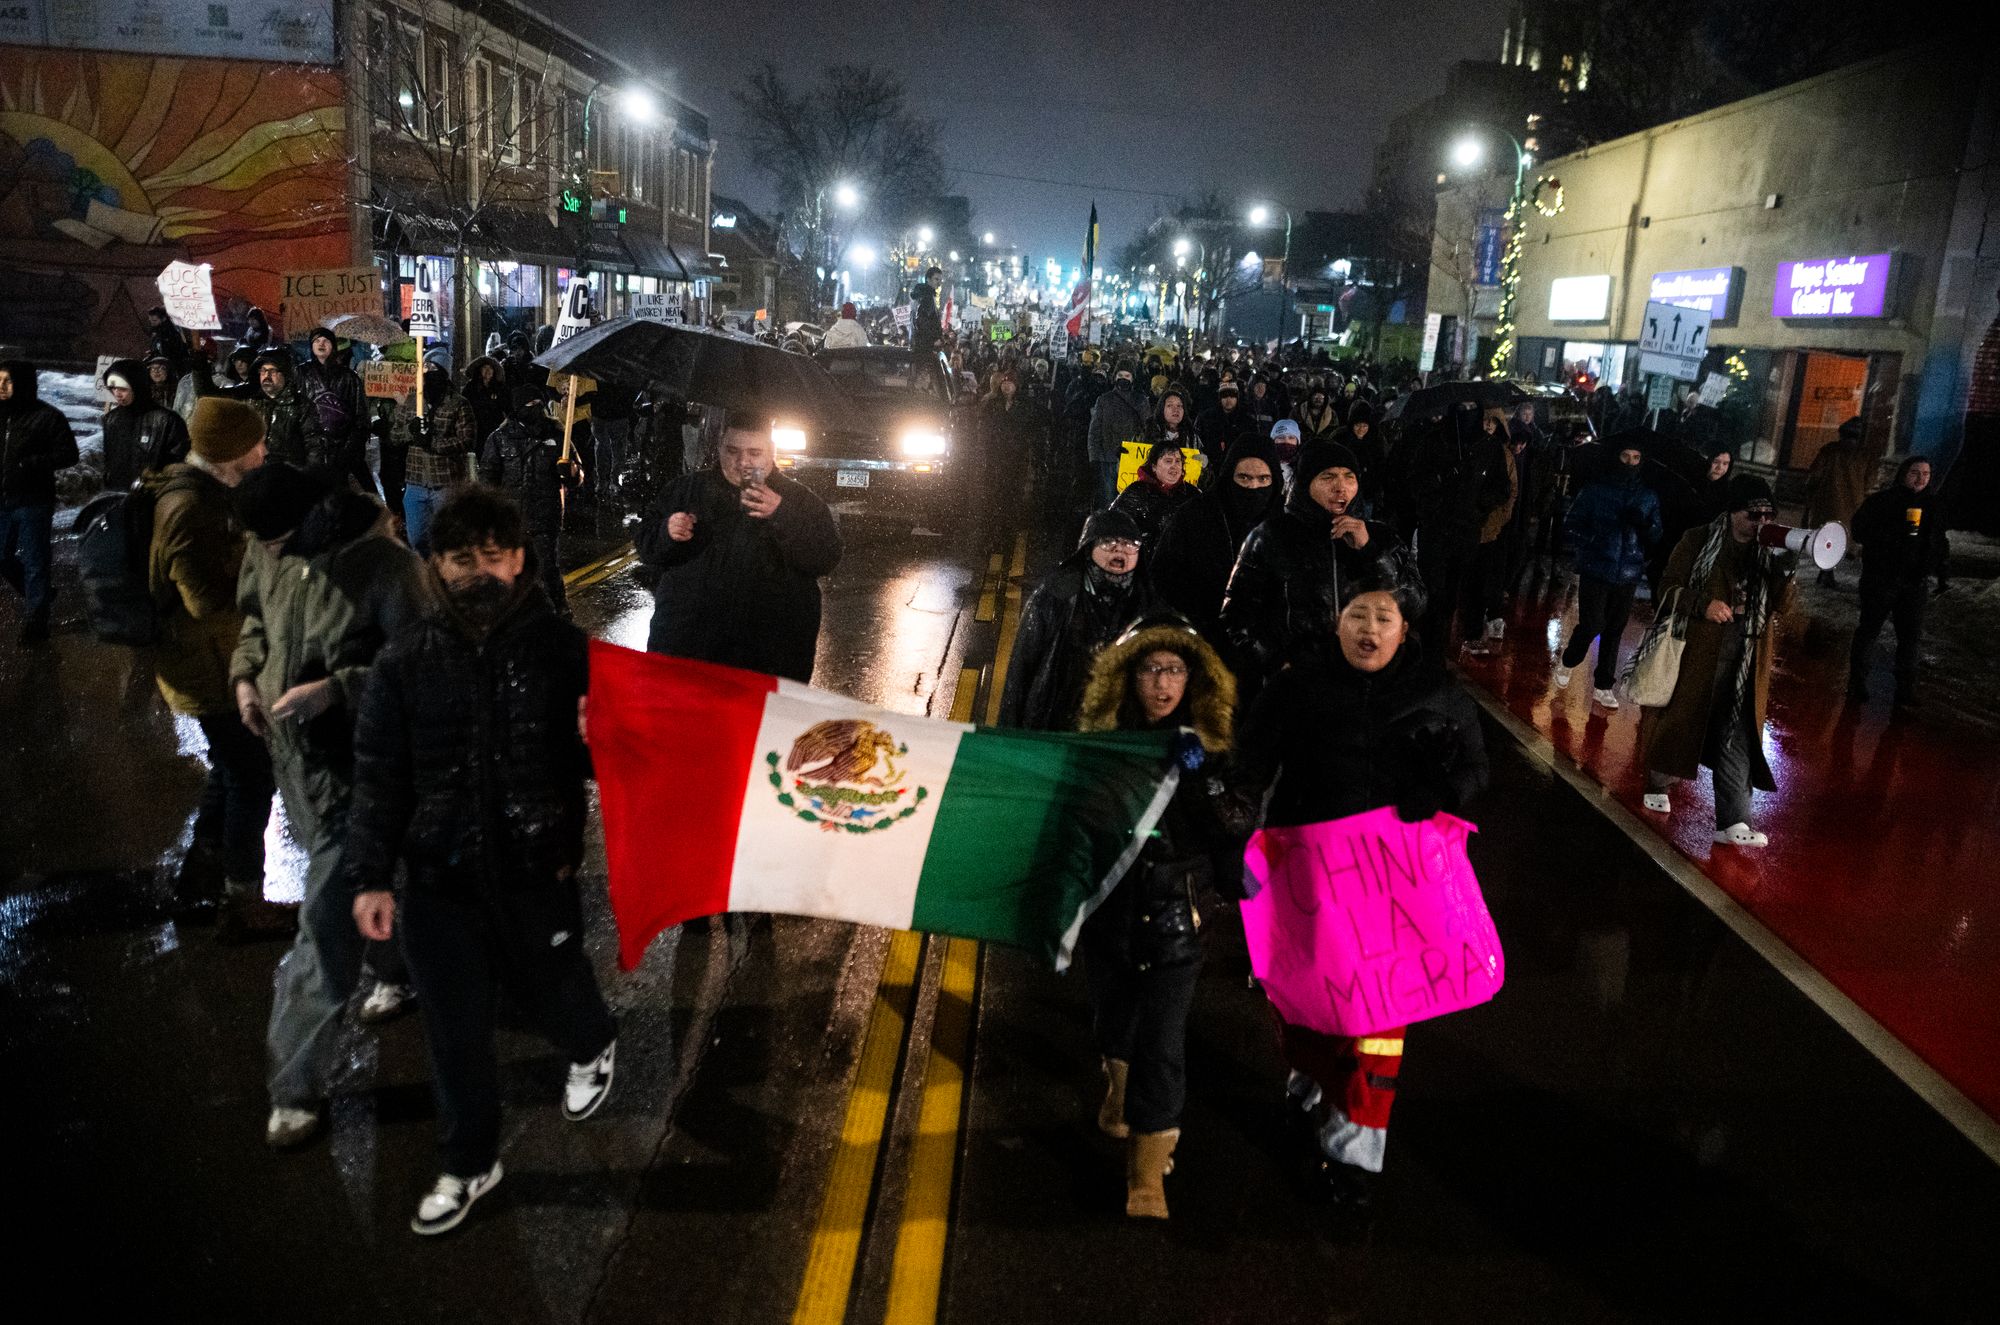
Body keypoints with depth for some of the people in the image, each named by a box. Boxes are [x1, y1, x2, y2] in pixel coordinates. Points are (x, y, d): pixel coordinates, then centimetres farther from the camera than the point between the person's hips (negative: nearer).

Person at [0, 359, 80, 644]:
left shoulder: (46, 416, -11)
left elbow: (68, 454, -12)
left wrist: (29, 464, -20)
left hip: (32, 503, -6)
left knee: (33, 563, 3)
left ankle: (36, 618, 17)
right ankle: (42, 595, 38)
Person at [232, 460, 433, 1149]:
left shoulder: (387, 566, -23)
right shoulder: (267, 554, -4)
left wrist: (336, 689, -28)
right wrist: (245, 674, -1)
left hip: (355, 763, -7)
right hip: (291, 752, 7)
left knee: (325, 921, -4)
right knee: (350, 884, 26)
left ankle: (298, 1084, 10)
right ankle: (401, 972, 55)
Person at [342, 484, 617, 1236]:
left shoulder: (560, 648, -7)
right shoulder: (406, 660, -3)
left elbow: (598, 758, -2)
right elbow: (378, 777, -1)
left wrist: (599, 741, -26)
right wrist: (368, 877, -6)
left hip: (538, 867, -1)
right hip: (440, 873, 2)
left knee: (547, 985, 17)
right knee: (455, 1028, 12)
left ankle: (593, 1047, 54)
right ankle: (468, 1165, 34)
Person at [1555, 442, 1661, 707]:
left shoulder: (1648, 496, 7)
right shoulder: (1596, 489, -2)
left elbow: (1655, 537, 6)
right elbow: (1574, 521, 1)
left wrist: (1645, 526, -15)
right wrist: (1585, 543, -14)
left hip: (1628, 574, 3)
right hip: (1596, 569, -3)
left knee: (1615, 630, 6)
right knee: (1592, 624, -6)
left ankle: (1603, 686, 18)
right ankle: (1568, 662, 24)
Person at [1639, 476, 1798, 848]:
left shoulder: (1769, 553, 7)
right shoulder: (1699, 543, -3)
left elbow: (1779, 606, 0)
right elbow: (1668, 589, -5)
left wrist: (1786, 570, -16)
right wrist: (1703, 604, -21)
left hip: (1746, 661, 3)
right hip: (1699, 651, -3)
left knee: (1738, 737, -1)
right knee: (1681, 719, 10)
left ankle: (1732, 822, -1)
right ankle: (1657, 784, 35)